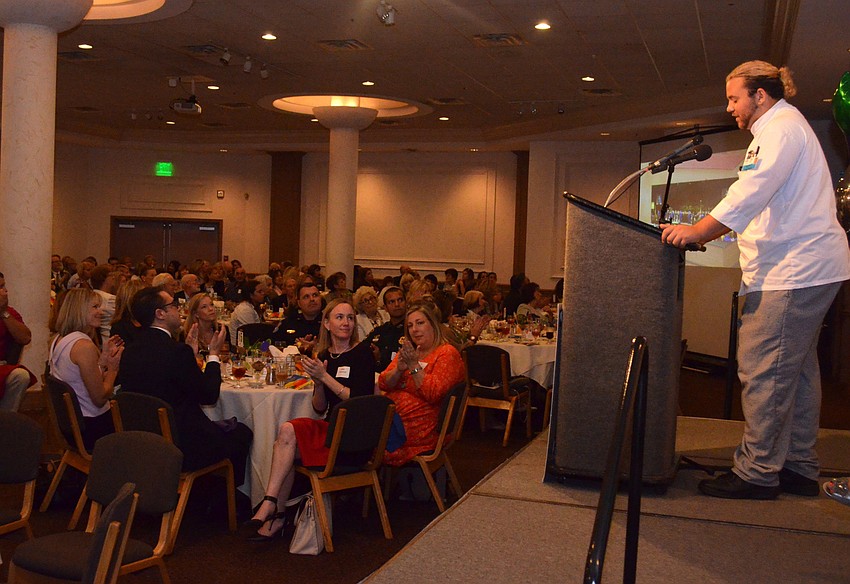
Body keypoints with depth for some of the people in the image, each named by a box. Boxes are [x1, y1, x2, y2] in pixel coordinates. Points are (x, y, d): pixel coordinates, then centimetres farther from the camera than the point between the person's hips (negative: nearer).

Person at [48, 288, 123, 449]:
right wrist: (113, 368, -6)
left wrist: (104, 357, 4)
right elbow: (100, 399, -19)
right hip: (92, 427, -9)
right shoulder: (84, 345, -22)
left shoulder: (58, 339, 6)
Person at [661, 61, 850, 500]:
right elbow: (758, 201, 24)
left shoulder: (782, 127, -9)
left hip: (795, 269, -11)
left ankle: (757, 472, -4)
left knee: (762, 371, -10)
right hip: (806, 269, 11)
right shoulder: (779, 128, 25)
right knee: (796, 369, 13)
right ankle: (799, 467, 21)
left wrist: (696, 232, -21)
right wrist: (701, 232, 15)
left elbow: (752, 194, -21)